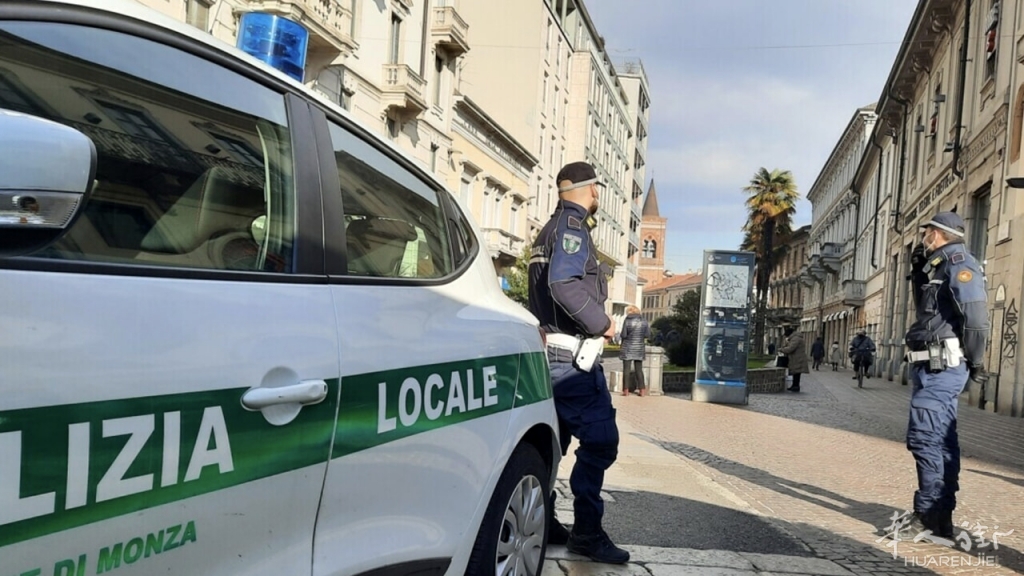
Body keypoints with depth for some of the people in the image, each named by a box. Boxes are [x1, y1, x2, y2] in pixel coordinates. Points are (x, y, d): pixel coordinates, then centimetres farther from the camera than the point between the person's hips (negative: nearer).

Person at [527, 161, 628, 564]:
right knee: (599, 440, -8)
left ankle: (542, 524, 18)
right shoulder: (572, 225, -9)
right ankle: (587, 533, -3)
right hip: (571, 353, -10)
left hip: (550, 352, 10)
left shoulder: (550, 229, 21)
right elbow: (564, 284, -24)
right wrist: (602, 323, -15)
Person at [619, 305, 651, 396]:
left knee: (626, 369, 2)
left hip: (628, 348, -3)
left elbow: (623, 335, -12)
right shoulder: (644, 321, 0)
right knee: (639, 369, 10)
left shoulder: (627, 320, -9)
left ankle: (626, 390, -1)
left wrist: (620, 335, 10)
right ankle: (642, 390, 8)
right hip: (640, 348, 3)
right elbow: (647, 334, 2)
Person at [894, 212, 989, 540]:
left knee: (923, 437, -12)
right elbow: (925, 307, 29)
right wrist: (918, 269, 19)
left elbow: (976, 316, -19)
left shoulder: (958, 263, -10)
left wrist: (976, 364, -15)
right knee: (941, 440, 12)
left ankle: (928, 514, -8)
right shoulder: (940, 267, 20)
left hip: (941, 366, -10)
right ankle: (941, 516, 20)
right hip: (936, 366, 10)